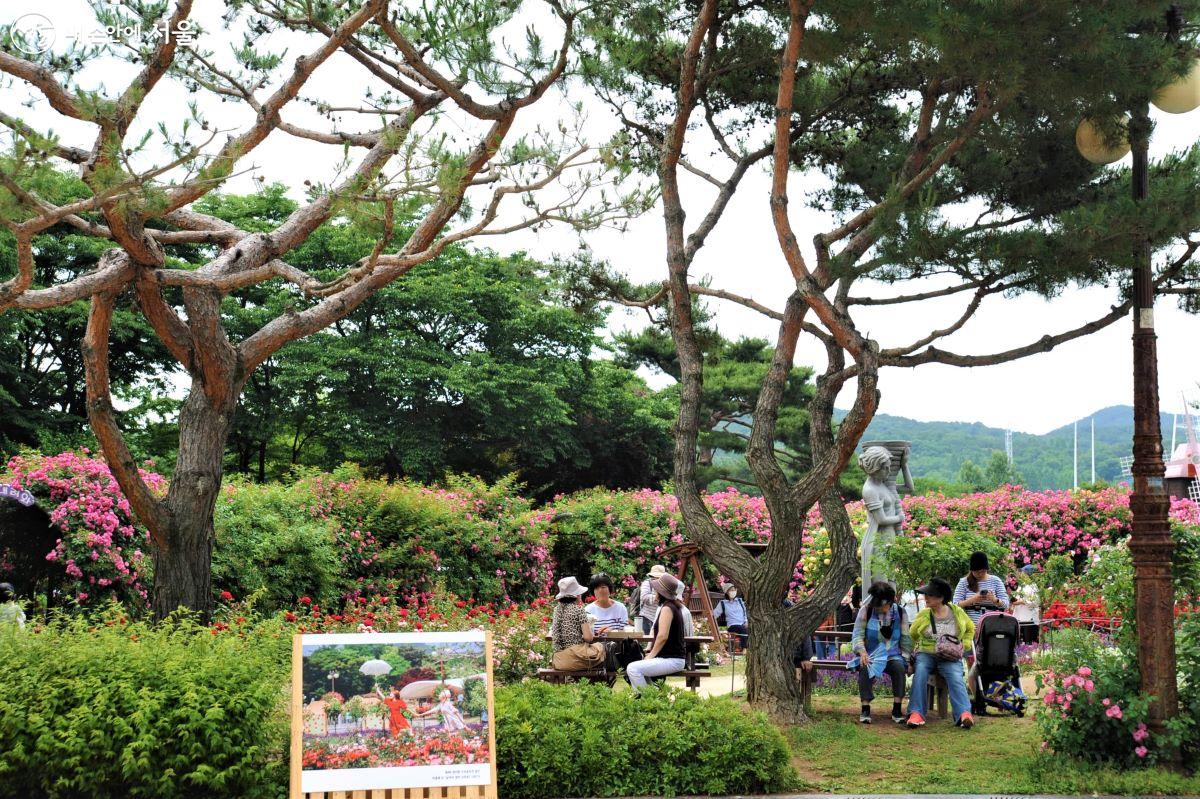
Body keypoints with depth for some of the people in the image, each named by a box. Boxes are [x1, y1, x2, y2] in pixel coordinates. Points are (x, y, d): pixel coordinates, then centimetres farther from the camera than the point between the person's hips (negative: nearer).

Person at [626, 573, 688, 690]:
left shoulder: (667, 608, -14)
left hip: (671, 660, -11)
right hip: (670, 658, 11)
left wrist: (650, 656, -10)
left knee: (633, 668, -21)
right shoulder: (674, 606, 18)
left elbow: (662, 636, -20)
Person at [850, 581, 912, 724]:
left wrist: (906, 659, -2)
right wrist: (862, 651, -21)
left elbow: (905, 639, 9)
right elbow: (857, 634, -4)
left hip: (892, 655, 1)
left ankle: (897, 709, -24)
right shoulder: (866, 611, -1)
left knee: (899, 667, -31)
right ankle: (865, 709, -28)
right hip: (870, 655, -1)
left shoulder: (900, 613, 4)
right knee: (865, 668, -34)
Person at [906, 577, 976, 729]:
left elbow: (970, 628, 23)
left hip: (951, 658, 0)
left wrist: (965, 645, 10)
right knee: (920, 672, -33)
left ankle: (964, 714, -48)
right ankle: (916, 714, -39)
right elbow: (911, 636, 20)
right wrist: (915, 651, 9)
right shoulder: (923, 615, 5)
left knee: (956, 677, -31)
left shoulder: (957, 612, 5)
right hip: (925, 654, 0)